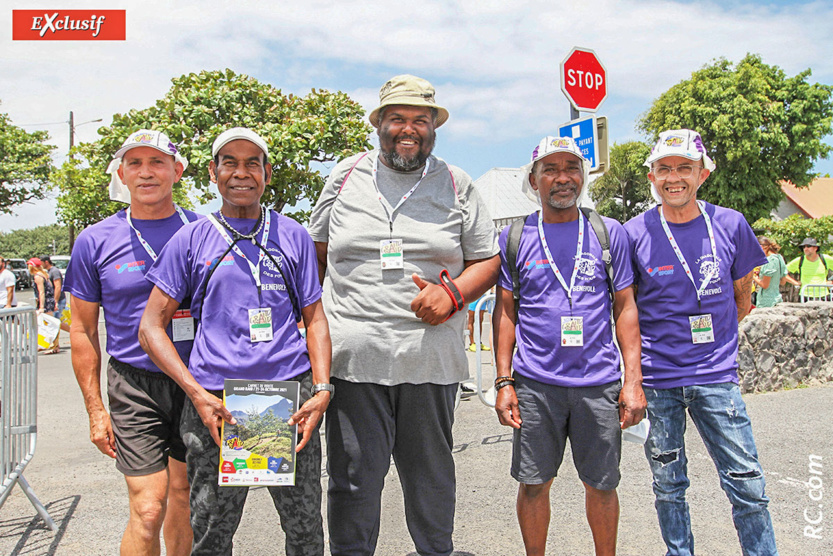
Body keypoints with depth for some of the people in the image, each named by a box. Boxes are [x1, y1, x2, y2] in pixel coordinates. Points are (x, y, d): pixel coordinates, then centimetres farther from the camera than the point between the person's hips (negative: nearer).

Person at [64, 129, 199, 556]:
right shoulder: (95, 241, 0)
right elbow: (82, 330, 5)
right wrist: (96, 409, 2)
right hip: (135, 384, -1)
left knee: (185, 496, 13)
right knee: (149, 508, -6)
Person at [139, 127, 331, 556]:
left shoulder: (293, 236, 11)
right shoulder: (190, 240, 7)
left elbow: (315, 319, 12)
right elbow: (151, 326, 5)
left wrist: (322, 390, -3)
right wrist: (197, 395, -8)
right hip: (215, 403, 0)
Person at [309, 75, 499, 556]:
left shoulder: (457, 185, 9)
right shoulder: (346, 177, 10)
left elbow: (488, 260, 10)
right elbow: (317, 251, 18)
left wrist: (452, 291, -10)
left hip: (431, 359, 1)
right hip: (353, 356, 0)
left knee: (432, 475, 14)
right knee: (354, 478, 5)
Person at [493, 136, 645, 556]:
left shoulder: (610, 233, 5)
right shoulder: (514, 237, 4)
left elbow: (625, 308, 6)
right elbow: (505, 311, 6)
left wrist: (633, 380, -1)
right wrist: (503, 382, 0)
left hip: (598, 381, 0)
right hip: (535, 383, 0)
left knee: (601, 485, 10)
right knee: (533, 484, 8)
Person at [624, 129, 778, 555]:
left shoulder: (730, 225, 1)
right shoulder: (634, 233, -4)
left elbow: (742, 297, 13)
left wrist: (714, 340, 10)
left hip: (716, 376, 1)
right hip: (656, 379, 0)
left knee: (747, 483, 3)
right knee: (668, 485, 11)